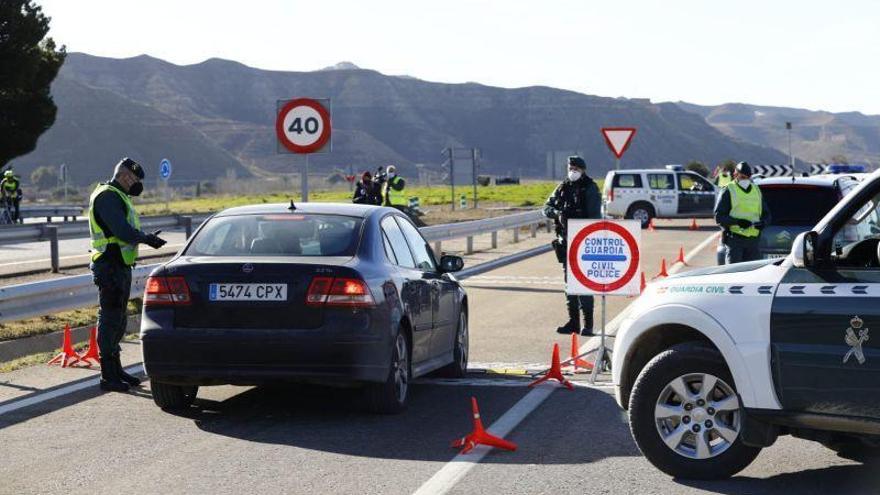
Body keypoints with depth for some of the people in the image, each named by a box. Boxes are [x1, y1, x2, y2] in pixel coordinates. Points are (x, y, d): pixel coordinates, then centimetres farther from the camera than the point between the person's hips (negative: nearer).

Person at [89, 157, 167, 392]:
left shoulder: (117, 197, 20)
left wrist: (145, 237, 3)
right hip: (110, 266, -11)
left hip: (120, 266, 11)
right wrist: (146, 239, -10)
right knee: (110, 319, -7)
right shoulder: (107, 196, -13)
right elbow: (121, 230, -22)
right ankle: (108, 376, -4)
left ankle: (116, 370, 26)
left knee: (119, 319, 16)